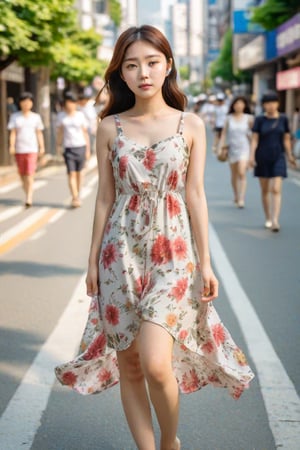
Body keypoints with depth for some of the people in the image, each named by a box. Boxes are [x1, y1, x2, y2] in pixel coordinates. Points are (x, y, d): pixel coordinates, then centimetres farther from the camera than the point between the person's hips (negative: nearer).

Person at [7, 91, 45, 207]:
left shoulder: (36, 117, 8)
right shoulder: (15, 116, 5)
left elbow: (39, 133, 10)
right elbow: (13, 133, 1)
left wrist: (42, 147, 3)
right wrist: (12, 146, -10)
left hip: (32, 149, -1)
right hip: (19, 149, 1)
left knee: (30, 175, -12)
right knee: (22, 175, 9)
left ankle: (29, 199, -16)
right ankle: (28, 195, 26)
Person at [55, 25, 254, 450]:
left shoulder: (190, 125, 1)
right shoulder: (110, 127, 4)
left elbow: (195, 195, 2)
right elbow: (105, 198, 7)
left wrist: (205, 262, 0)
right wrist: (93, 260, 7)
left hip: (173, 254, -2)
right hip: (121, 254, 2)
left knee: (156, 364, -14)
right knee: (128, 364, 5)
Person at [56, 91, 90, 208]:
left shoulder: (80, 115, 3)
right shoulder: (61, 116, 5)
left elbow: (85, 133, 6)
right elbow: (60, 133, 9)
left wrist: (88, 149, 3)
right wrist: (58, 146, 2)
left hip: (80, 147, 1)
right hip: (68, 148, 0)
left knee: (79, 172, 9)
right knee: (71, 173, -9)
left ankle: (78, 195, 26)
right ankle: (75, 198, -13)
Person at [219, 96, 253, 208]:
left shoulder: (248, 118, 1)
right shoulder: (229, 118, 5)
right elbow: (224, 133, 6)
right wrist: (221, 147, -2)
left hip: (244, 148, -2)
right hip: (232, 148, 2)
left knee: (242, 173, -15)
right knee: (234, 175, 11)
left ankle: (241, 199, -16)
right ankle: (236, 196, 30)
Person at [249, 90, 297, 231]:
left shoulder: (283, 119, 2)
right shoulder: (260, 119, -1)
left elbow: (286, 139, 8)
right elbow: (254, 139, -3)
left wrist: (289, 155, 11)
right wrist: (252, 156, -13)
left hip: (278, 157, 0)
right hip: (262, 158, 0)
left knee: (276, 189, -11)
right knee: (265, 190, 9)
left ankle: (275, 220, -17)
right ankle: (268, 219, 22)